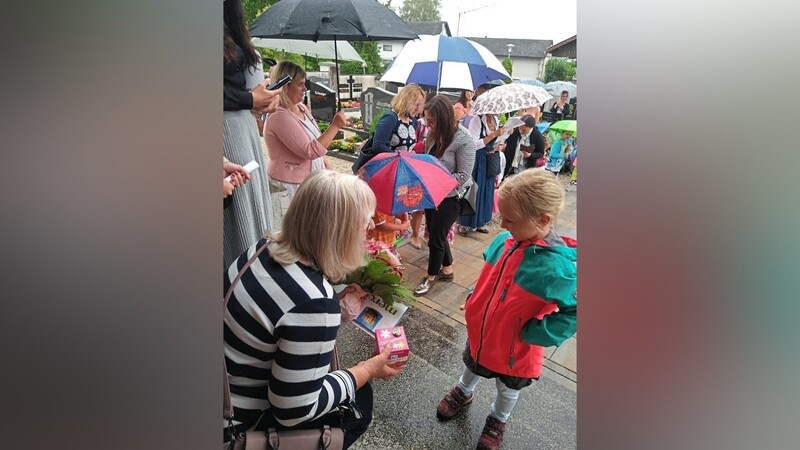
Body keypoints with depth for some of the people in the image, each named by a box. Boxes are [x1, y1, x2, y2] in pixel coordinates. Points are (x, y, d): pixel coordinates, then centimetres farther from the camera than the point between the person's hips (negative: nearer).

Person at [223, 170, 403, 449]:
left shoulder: (267, 246, -8)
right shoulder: (314, 302, -33)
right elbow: (295, 411, -23)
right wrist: (367, 370, -11)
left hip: (234, 384, 7)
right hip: (238, 422, -7)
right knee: (357, 400, 6)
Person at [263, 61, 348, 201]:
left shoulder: (301, 108, 7)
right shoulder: (279, 117, -20)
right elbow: (311, 151, -25)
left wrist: (325, 164, 9)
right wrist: (335, 125, -21)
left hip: (310, 178, 8)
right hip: (291, 185, -8)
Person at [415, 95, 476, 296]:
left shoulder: (464, 140, -22)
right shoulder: (434, 133, -4)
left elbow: (463, 176, -20)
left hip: (450, 196, -7)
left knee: (436, 236, 2)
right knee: (434, 232, 16)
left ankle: (431, 277, 25)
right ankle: (447, 270, 37)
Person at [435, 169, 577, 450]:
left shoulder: (557, 267, -33)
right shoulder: (505, 241, -15)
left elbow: (574, 312, -25)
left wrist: (535, 332, -26)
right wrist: (473, 302, 5)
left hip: (515, 349, -4)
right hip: (480, 330, 4)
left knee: (508, 389, 26)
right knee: (473, 367, 32)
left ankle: (498, 421, 57)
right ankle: (464, 392, 63)